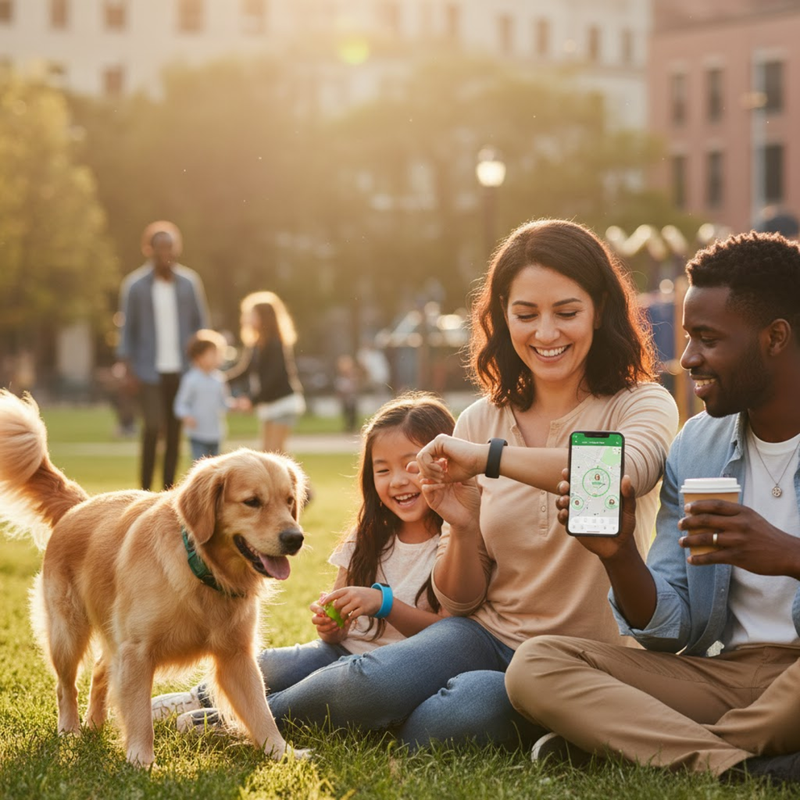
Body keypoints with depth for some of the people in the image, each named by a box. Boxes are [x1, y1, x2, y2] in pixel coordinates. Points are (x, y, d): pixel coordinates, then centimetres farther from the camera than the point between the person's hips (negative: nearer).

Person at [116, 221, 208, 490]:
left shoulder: (189, 283, 4)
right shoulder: (134, 286, -2)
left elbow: (200, 323, 11)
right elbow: (127, 327, 3)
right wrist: (127, 364, -5)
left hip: (182, 370, 3)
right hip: (150, 369, -3)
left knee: (174, 431, 5)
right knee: (153, 426, -15)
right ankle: (145, 490, -3)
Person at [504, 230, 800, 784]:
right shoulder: (695, 448, 12)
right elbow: (667, 629, 9)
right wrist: (620, 555, -10)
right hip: (727, 671, 6)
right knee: (536, 664, -14)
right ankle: (741, 767, -29)